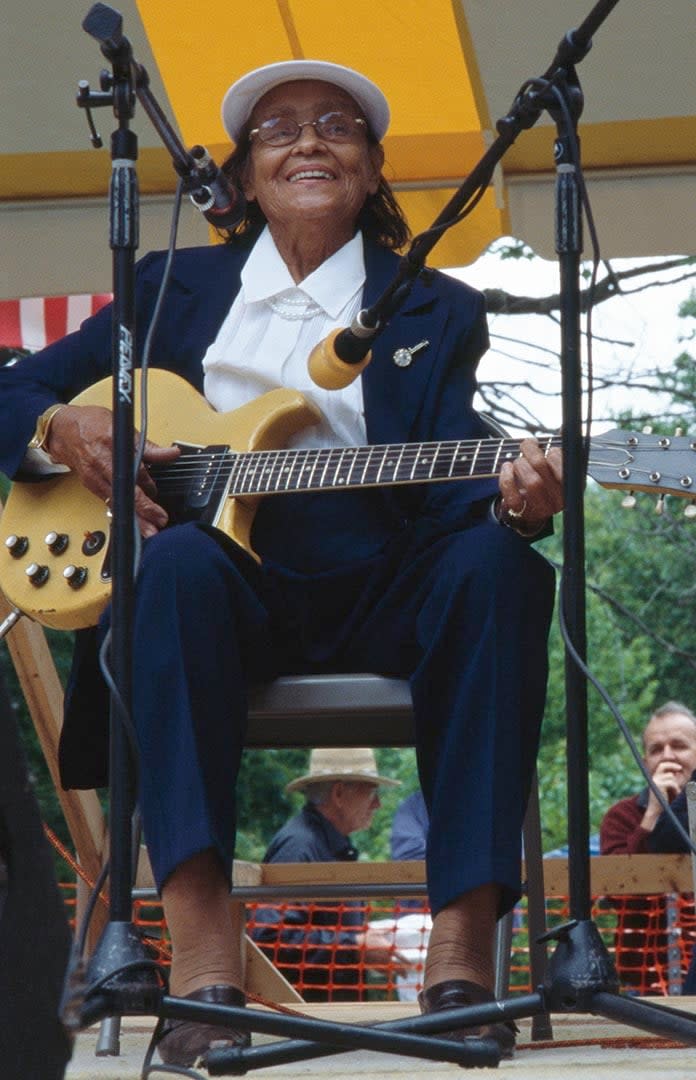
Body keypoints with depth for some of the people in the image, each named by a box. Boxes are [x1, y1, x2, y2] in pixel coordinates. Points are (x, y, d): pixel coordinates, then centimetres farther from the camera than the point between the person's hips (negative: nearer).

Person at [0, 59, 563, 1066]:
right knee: (179, 562, -36)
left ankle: (462, 952, -37)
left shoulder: (435, 312, 16)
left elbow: (448, 485, 0)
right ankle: (202, 961, -47)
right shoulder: (174, 287, 18)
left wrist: (510, 498, -24)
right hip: (227, 581, -1)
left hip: (377, 593, 1)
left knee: (496, 563, -31)